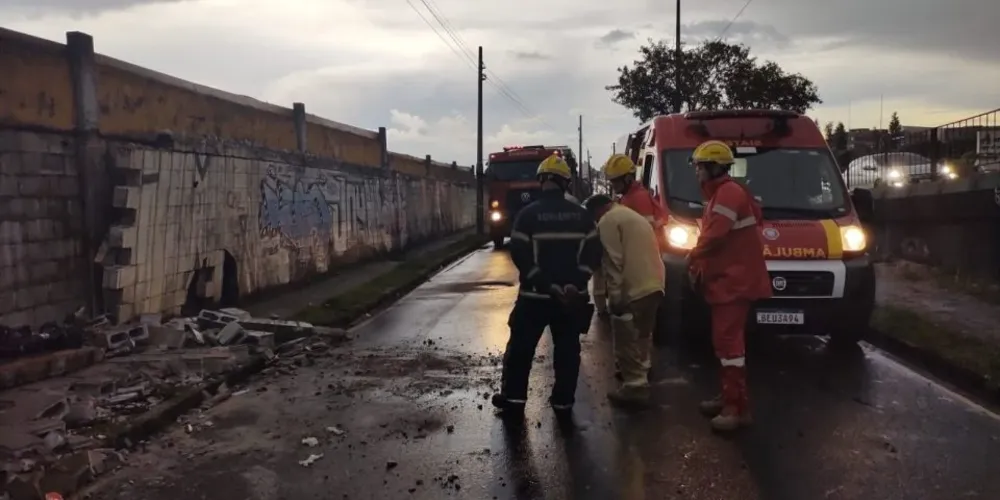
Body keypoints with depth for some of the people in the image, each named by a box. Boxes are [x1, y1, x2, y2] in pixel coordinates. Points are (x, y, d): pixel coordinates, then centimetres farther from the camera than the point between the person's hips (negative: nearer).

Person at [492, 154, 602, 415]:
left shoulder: (528, 214, -7)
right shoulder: (581, 215, 3)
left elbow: (520, 254, -13)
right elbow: (593, 252, 0)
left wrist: (544, 283, -12)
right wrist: (575, 283, -6)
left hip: (535, 294, -2)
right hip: (571, 295, 2)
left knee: (521, 346, 9)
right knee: (567, 348, 11)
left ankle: (513, 396, 12)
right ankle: (563, 399, 14)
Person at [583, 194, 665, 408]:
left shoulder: (607, 221, -6)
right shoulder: (632, 215, 24)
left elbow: (613, 262, -15)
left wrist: (615, 295, -15)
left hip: (633, 290, -9)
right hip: (654, 285, 10)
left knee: (627, 340, -1)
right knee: (641, 336, 23)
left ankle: (635, 387, 1)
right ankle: (641, 373, 36)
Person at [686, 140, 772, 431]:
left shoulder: (729, 193, -16)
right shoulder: (718, 194, 20)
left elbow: (714, 235, -24)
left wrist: (693, 257, -7)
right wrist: (700, 264, 10)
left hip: (736, 280, -11)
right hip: (726, 280, 11)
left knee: (728, 340, -13)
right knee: (724, 340, 14)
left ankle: (738, 408, -10)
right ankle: (729, 397, 23)